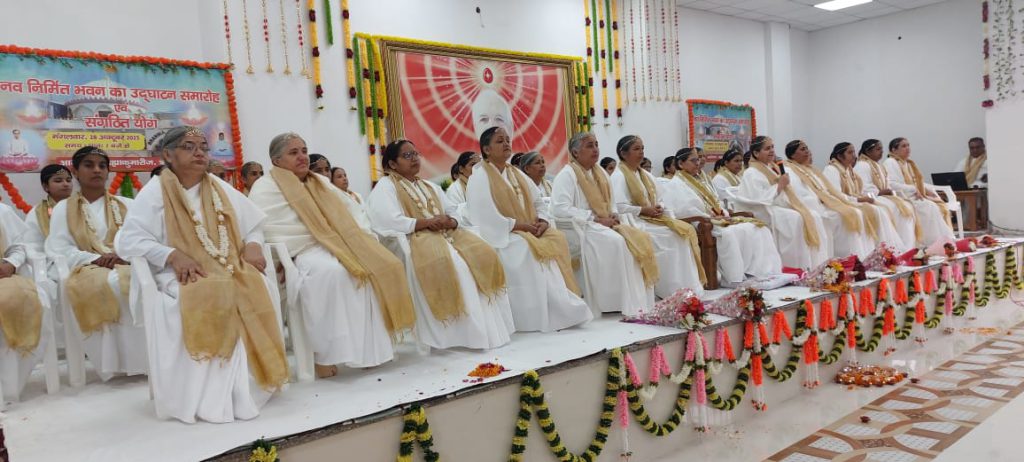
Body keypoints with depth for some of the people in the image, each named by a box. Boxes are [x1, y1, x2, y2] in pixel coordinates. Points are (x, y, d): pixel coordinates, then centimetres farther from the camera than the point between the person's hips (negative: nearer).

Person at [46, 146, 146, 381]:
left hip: (126, 266, 2)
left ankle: (140, 357, -30)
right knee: (102, 285, -39)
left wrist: (124, 256, -15)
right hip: (86, 270, -1)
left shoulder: (127, 205, 20)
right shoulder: (63, 208, 16)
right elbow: (58, 249, 3)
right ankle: (112, 361, -32)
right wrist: (94, 259, -14)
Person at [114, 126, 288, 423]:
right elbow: (129, 240, -6)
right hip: (183, 276, -4)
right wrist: (174, 255, -20)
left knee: (255, 288, -27)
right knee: (209, 297, -36)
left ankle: (247, 381, -15)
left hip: (229, 270, 4)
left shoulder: (221, 189, 17)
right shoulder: (154, 193, 3)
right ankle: (205, 392, -26)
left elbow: (255, 223, 19)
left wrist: (253, 245, -4)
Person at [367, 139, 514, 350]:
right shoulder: (385, 186, 5)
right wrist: (426, 222, -15)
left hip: (447, 235, 7)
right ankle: (467, 332, -30)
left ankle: (488, 328, -19)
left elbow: (455, 213, 18)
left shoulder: (431, 186, 27)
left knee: (482, 254, -18)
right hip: (416, 239, -7)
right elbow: (389, 221, -12)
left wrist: (450, 222, -6)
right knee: (451, 263, -34)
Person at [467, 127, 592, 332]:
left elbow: (538, 202, 17)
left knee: (558, 239, -17)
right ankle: (537, 315, -30)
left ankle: (567, 306, -20)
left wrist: (542, 221, -6)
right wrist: (518, 225, -19)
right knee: (525, 248, -33)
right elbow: (484, 216, -17)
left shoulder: (518, 174, 19)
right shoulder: (479, 178, -4)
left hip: (530, 230, 7)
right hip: (503, 235, -7)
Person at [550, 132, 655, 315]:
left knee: (640, 239, -14)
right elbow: (560, 211, -19)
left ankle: (642, 302, -16)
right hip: (578, 229, -8)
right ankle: (627, 305, -27)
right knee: (616, 242, -32)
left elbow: (610, 204, 27)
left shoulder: (601, 174, 18)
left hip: (604, 226, 8)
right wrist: (595, 219, -19)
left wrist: (612, 216, 1)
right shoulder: (567, 175, -7)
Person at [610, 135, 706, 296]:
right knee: (669, 236, -26)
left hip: (654, 218, 8)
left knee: (686, 230, -13)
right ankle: (674, 290, -20)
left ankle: (689, 286, -16)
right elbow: (619, 207, -16)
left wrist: (659, 208, -1)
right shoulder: (618, 176, -5)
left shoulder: (646, 175, 22)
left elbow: (658, 200, 22)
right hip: (636, 221, -8)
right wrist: (644, 210, -17)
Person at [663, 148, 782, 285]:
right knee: (728, 234, -36)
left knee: (757, 228, -9)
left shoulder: (700, 182, 25)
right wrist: (712, 218, -17)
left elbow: (717, 204, 23)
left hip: (719, 221, 9)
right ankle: (735, 279, -31)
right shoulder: (675, 185, -2)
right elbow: (685, 211, -16)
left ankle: (763, 271, -15)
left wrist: (724, 216, 1)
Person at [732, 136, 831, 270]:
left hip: (781, 206, 8)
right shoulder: (751, 173, -7)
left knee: (813, 216, -13)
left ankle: (818, 265, -17)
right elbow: (759, 200, -19)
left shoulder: (772, 168, 19)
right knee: (797, 219, -31)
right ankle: (802, 267, -27)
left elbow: (786, 193, 24)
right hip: (765, 213, -8)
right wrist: (779, 185, -16)